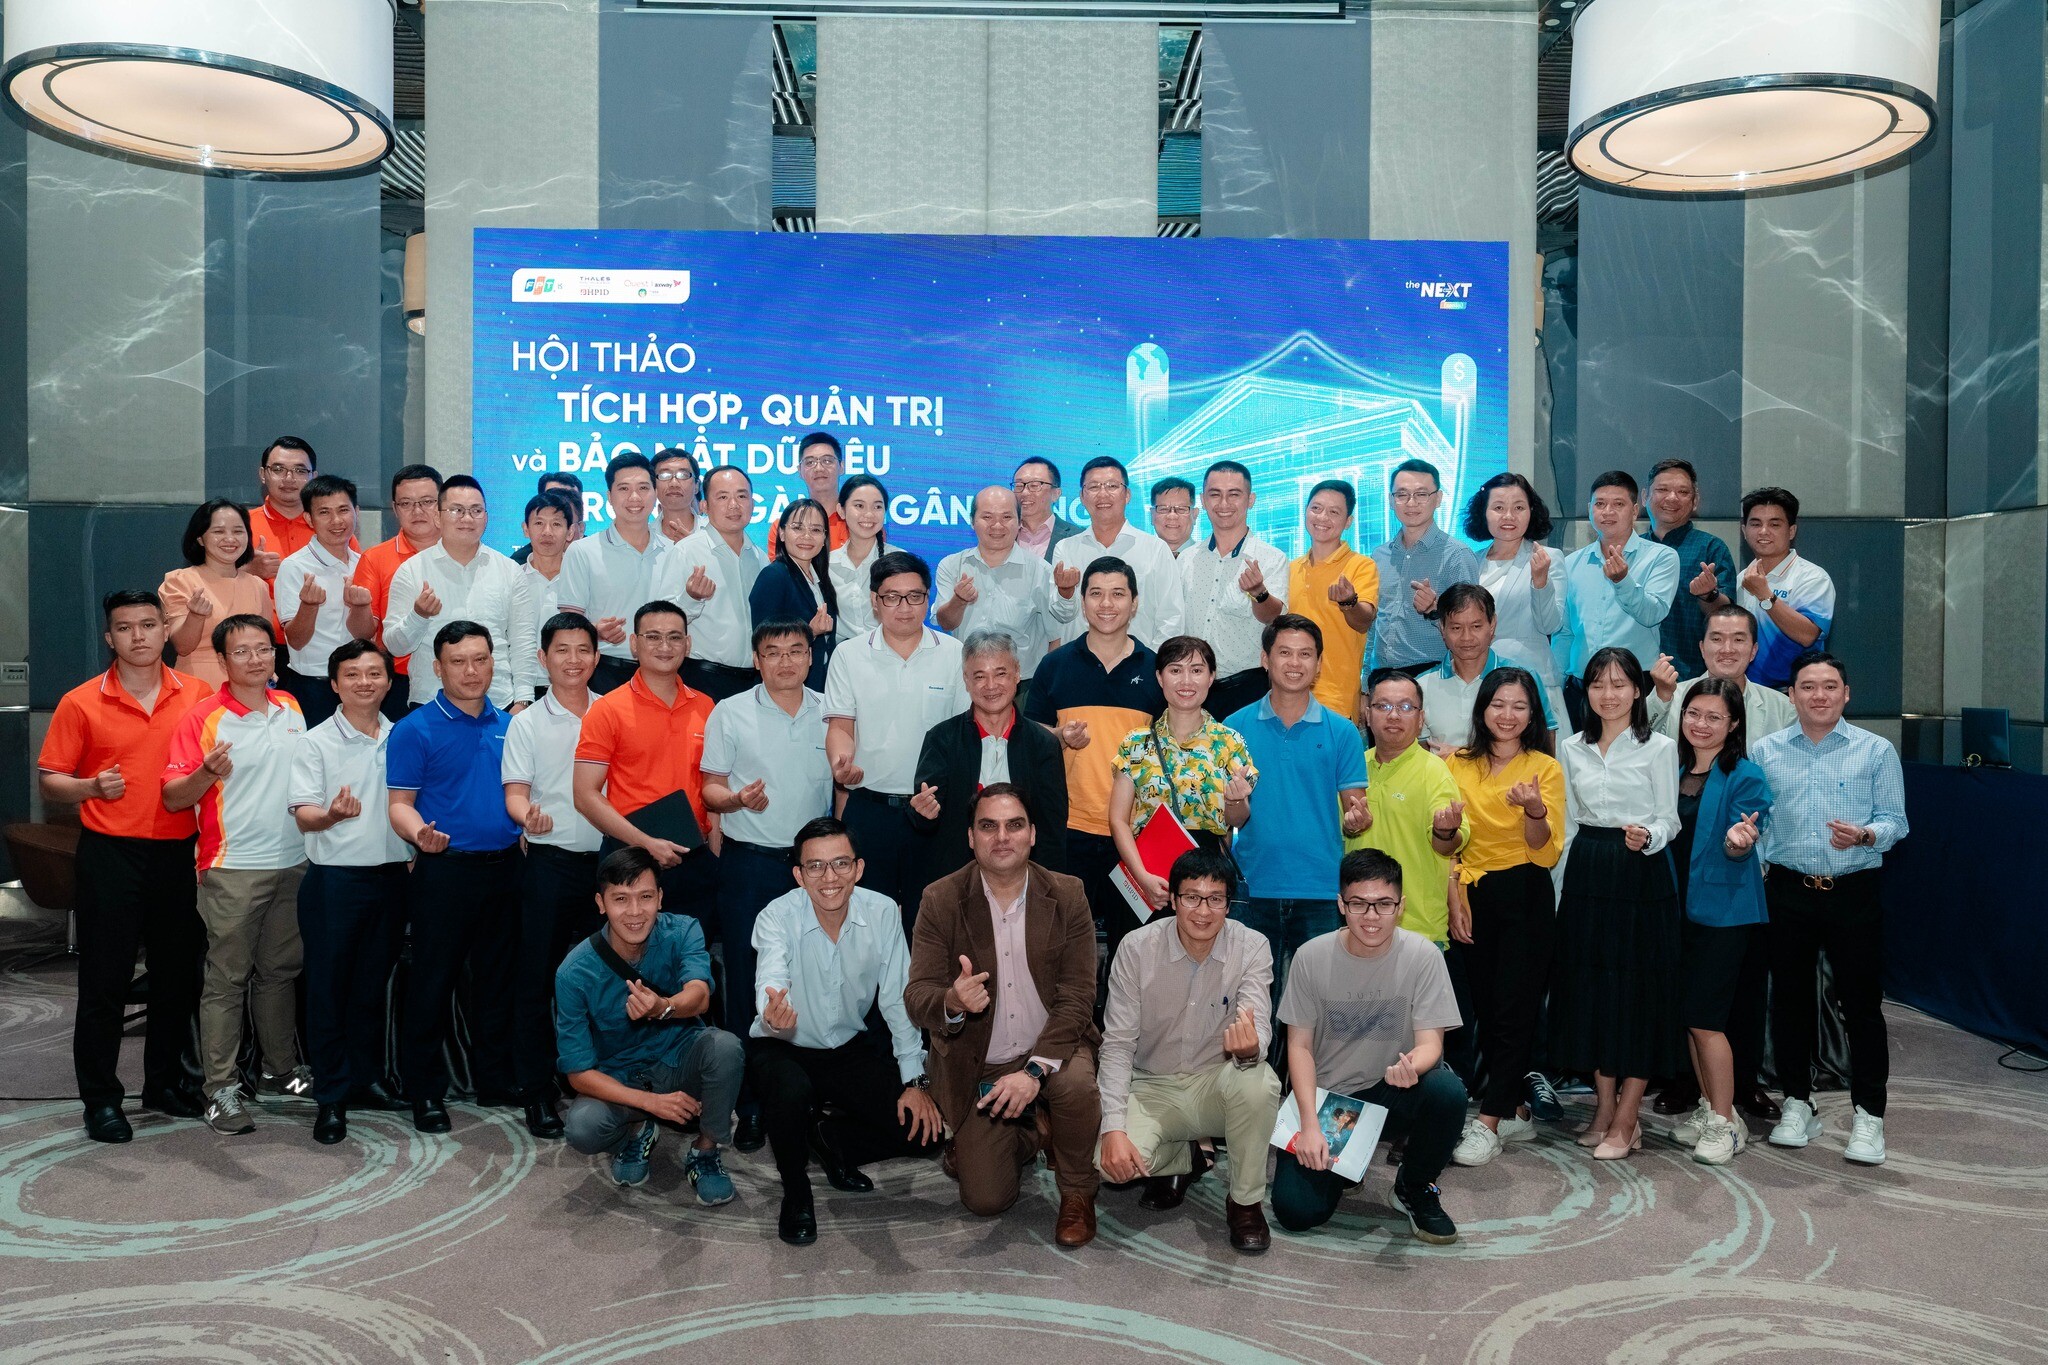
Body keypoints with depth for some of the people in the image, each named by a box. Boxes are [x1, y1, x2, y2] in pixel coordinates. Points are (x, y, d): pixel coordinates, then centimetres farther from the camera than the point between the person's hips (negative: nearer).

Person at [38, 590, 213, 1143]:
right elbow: (48, 781, 0)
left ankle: (165, 1080, 27)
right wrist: (91, 786, -19)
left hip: (179, 851, 3)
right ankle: (101, 1098, 15)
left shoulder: (199, 696, 4)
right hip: (109, 853, -2)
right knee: (104, 979, 3)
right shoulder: (81, 703, -2)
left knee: (179, 973, 11)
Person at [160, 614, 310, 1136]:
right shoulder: (203, 719, -9)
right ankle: (221, 1088, 6)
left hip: (293, 863, 5)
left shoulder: (291, 707, 8)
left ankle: (279, 1069, 27)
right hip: (233, 870, -5)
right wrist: (208, 773, -28)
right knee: (227, 978, -1)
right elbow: (173, 798, -10)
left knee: (280, 971, 15)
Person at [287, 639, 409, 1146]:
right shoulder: (317, 743, -4)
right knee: (328, 986, 2)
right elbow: (303, 816, -11)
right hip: (335, 878, -4)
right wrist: (332, 814, -31)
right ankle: (330, 1097, 9)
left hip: (391, 873, 4)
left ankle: (368, 1076, 26)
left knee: (373, 982, 13)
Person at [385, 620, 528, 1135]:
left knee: (498, 977, 12)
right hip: (445, 869, -5)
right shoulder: (415, 730, -3)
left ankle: (497, 1080, 24)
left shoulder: (508, 726, 11)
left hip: (505, 866, 5)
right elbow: (400, 803, -6)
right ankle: (426, 1090, 14)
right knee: (433, 979, 2)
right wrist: (420, 834, -25)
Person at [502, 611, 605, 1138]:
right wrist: (528, 814, -26)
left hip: (608, 857, 2)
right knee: (537, 977, 2)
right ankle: (540, 1088, 12)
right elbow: (515, 792, -3)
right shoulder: (527, 723, 3)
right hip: (551, 861, -2)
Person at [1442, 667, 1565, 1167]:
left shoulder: (1545, 768, -1)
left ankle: (1488, 1123, -3)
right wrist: (1454, 900, -4)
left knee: (1513, 1011, -5)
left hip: (1526, 897, -3)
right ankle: (1515, 1110, 22)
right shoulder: (1457, 765, 6)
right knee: (1486, 1008, 8)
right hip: (1471, 897, 3)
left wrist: (1535, 810, -24)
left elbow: (1548, 854, -6)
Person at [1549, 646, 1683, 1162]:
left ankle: (1625, 1122, 4)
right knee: (1590, 988, 7)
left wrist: (1646, 837, -24)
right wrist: (1559, 884, 8)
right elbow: (1569, 822, 12)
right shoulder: (1572, 749, 10)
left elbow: (1669, 820, -2)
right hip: (1586, 875, 4)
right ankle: (1605, 1107, 20)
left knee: (1638, 991, -2)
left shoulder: (1659, 748, -1)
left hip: (1642, 878, -4)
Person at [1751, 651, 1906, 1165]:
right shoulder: (1764, 752, 6)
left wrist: (1865, 835, -22)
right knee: (1790, 999, 9)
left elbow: (1895, 820, -2)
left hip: (1854, 892, -2)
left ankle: (1868, 1115, 13)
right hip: (1788, 892, 2)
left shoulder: (1876, 751, 2)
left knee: (1862, 1003, 1)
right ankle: (1797, 1104, 23)